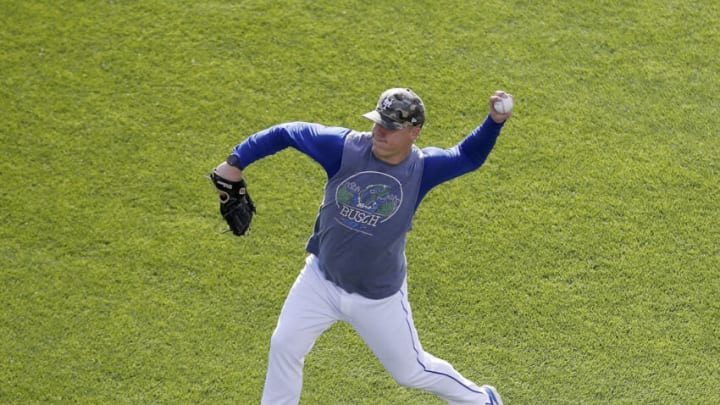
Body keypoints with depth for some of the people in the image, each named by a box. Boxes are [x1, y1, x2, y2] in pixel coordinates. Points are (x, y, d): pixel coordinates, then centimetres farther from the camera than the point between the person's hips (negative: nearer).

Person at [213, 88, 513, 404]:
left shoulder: (421, 168, -15)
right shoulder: (345, 147, -17)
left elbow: (468, 156, -6)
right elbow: (286, 133, -11)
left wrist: (495, 121, -24)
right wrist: (236, 161, -15)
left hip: (379, 299, -1)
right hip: (321, 280, 2)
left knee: (411, 371, 12)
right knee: (284, 347, 4)